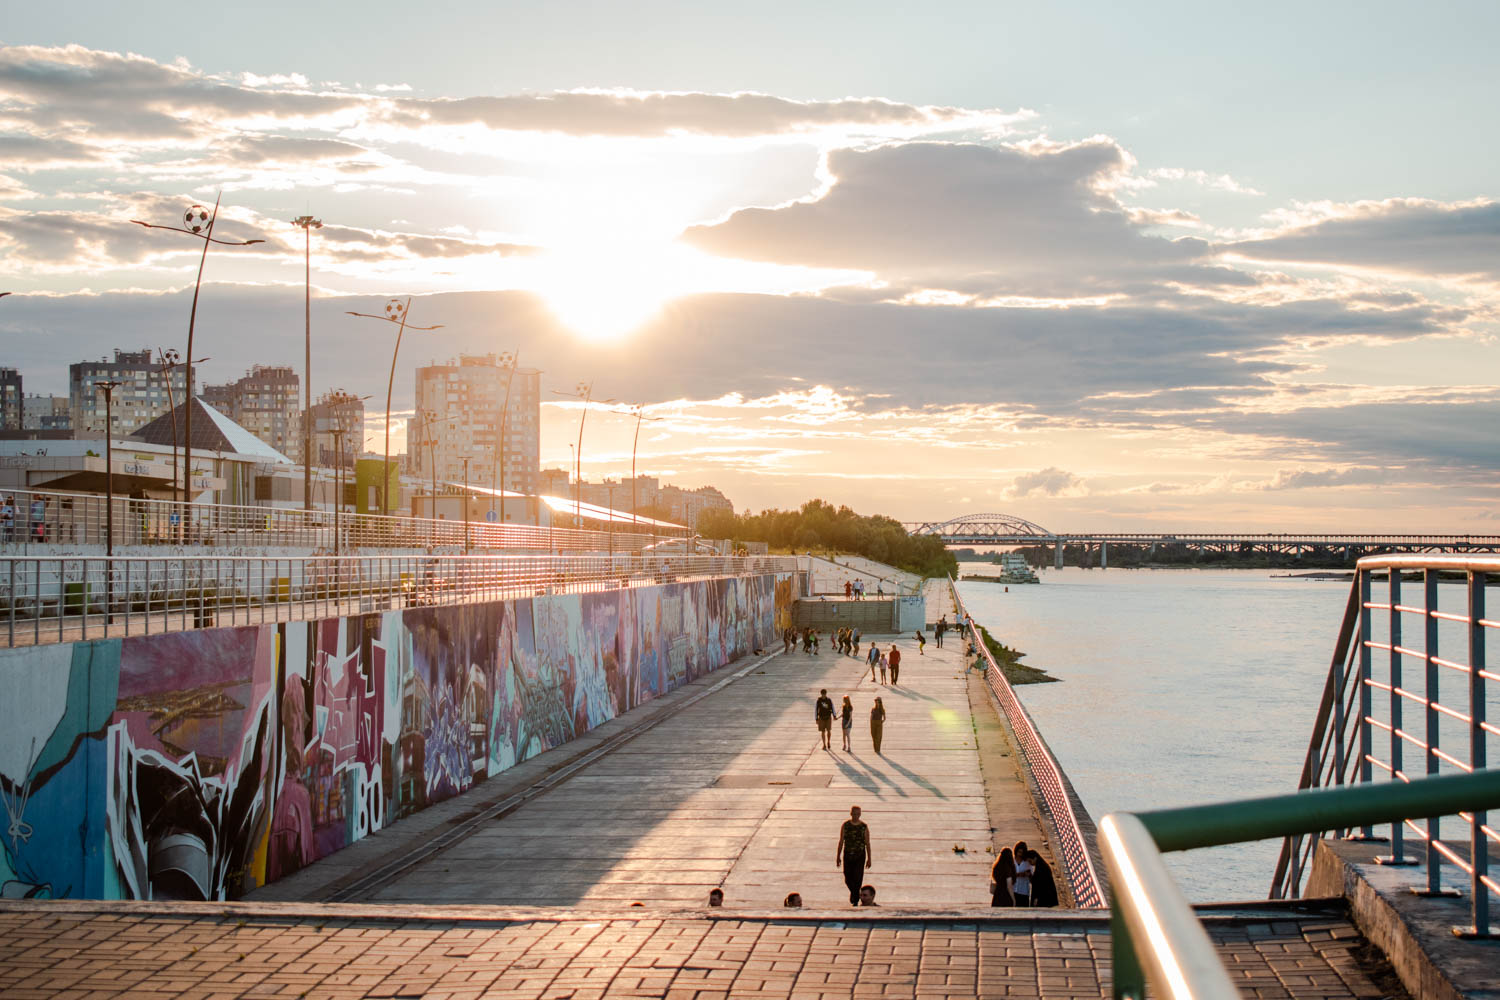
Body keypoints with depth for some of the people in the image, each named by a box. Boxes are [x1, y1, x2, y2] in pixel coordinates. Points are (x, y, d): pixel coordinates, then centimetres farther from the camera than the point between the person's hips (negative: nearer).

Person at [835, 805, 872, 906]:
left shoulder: (864, 827, -4)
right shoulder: (845, 825, -2)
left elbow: (867, 844, 1)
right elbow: (841, 842, 4)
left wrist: (869, 859, 0)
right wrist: (838, 857, 3)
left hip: (860, 856, -1)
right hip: (847, 856, 1)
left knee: (857, 879, -8)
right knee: (848, 879, 5)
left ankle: (855, 901, 4)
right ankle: (853, 892, 36)